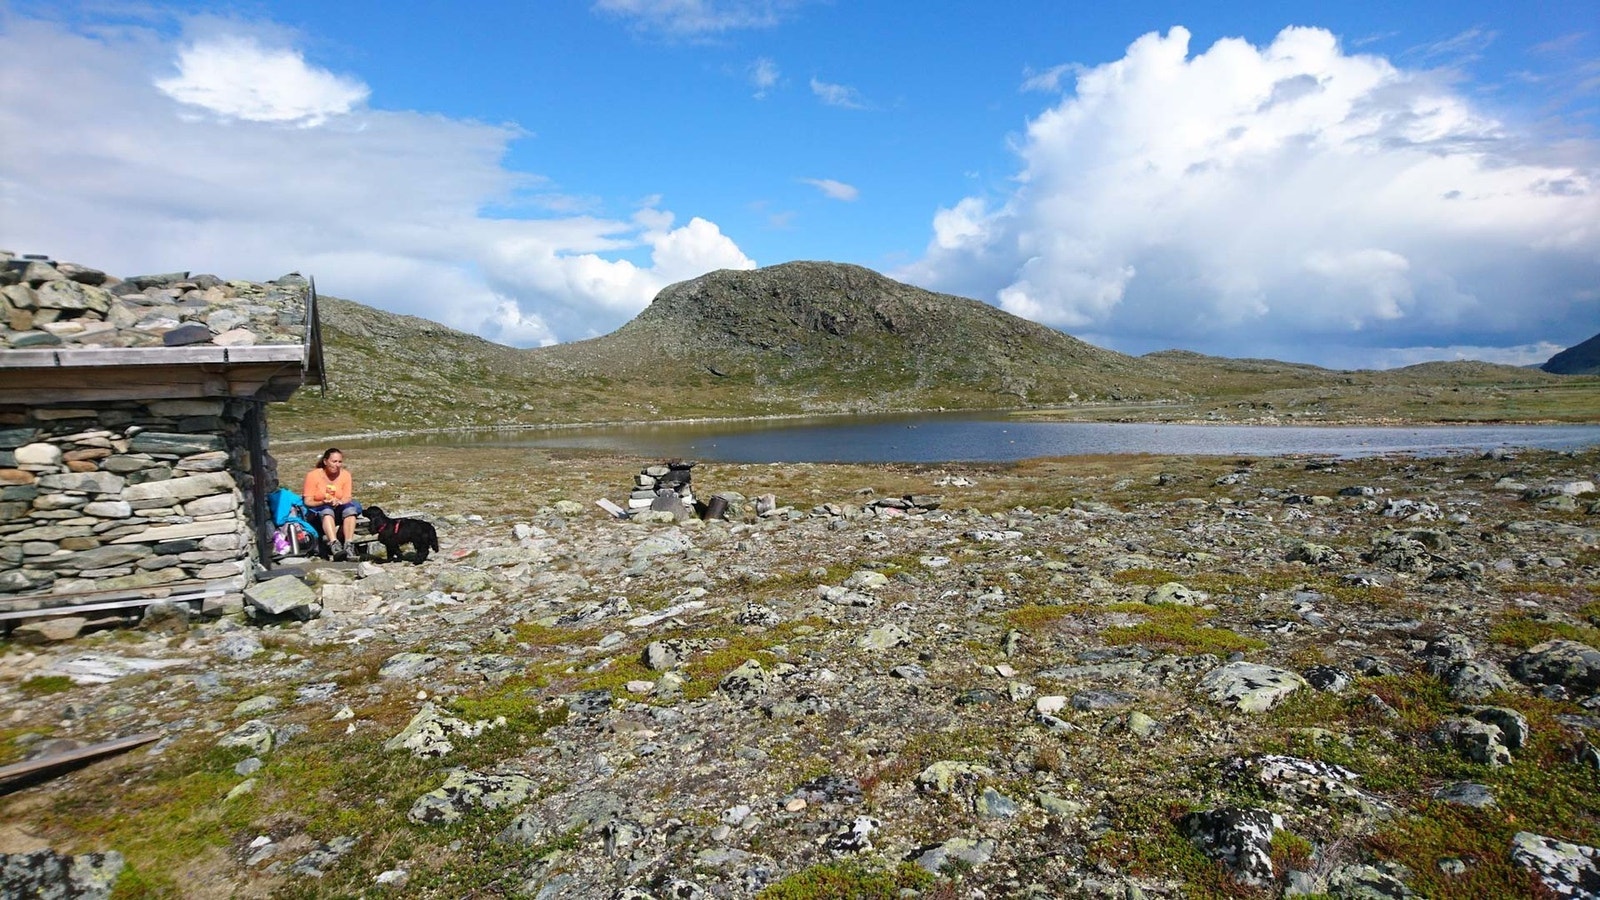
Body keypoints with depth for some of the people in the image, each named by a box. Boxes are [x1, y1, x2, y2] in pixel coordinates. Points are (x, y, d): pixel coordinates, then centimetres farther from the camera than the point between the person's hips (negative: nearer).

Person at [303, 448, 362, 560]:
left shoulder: (345, 474, 1)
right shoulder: (313, 475, -5)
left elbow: (347, 499, -2)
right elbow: (308, 502, -7)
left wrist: (338, 502, -25)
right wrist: (324, 503, -27)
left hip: (338, 511, 2)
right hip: (317, 512, -2)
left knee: (351, 508, -30)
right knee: (327, 510, -36)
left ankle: (348, 545, -44)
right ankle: (334, 545, -58)